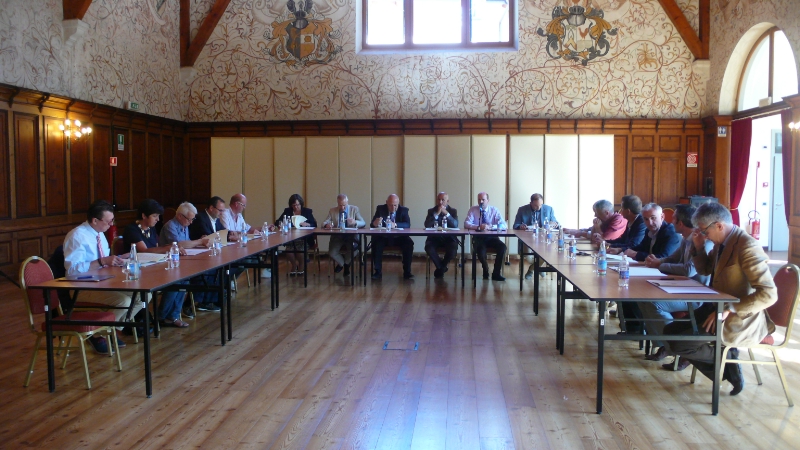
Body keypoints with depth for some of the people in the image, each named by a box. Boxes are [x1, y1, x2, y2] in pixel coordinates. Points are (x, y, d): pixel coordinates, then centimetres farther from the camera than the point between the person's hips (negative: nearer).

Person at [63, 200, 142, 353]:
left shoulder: (99, 234, 11)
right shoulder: (77, 236, -17)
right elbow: (73, 269, -26)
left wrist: (112, 260, -3)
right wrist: (102, 261, -30)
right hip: (82, 288, -9)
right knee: (123, 301, -30)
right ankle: (97, 334, -6)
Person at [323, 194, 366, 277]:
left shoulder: (354, 209, 3)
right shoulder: (332, 210, 5)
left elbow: (363, 223, -4)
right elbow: (324, 223, 0)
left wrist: (355, 222, -27)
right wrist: (327, 225, -26)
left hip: (351, 237, -1)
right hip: (337, 237, 1)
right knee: (331, 253, -25)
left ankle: (346, 264, 7)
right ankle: (341, 263, 12)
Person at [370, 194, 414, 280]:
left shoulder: (403, 210, -1)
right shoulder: (380, 209, 0)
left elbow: (408, 224, -15)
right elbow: (373, 224, -7)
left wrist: (395, 224, -33)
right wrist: (375, 223, -33)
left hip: (399, 238, 0)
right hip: (383, 237, 0)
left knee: (409, 244, -28)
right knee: (376, 243, -30)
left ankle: (407, 272, -16)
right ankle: (378, 271, -19)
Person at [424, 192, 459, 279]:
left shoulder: (453, 211, 8)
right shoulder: (431, 211, 7)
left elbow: (455, 225, -9)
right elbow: (427, 225, -9)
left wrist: (446, 213, -17)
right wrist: (437, 213, -16)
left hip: (449, 237, 0)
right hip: (434, 237, 0)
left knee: (453, 248, -32)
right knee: (428, 247, -31)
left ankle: (440, 269, -5)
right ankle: (442, 268, -7)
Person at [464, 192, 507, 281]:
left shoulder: (494, 210, 0)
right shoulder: (473, 210, 1)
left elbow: (504, 225, -9)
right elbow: (466, 224, -10)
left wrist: (490, 227, -25)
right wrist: (478, 227, -28)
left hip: (492, 237, 1)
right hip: (479, 237, -1)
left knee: (502, 247, -27)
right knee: (480, 249, -33)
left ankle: (496, 273, -12)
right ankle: (485, 270, -1)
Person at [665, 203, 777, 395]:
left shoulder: (747, 247, -22)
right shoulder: (721, 243, 5)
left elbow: (768, 294, -26)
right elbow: (704, 270, 22)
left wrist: (728, 310, -29)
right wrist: (699, 246, 4)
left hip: (740, 320, -9)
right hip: (717, 309, 9)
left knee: (679, 344, -19)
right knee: (671, 331, 5)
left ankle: (727, 357, 5)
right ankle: (726, 372, 11)